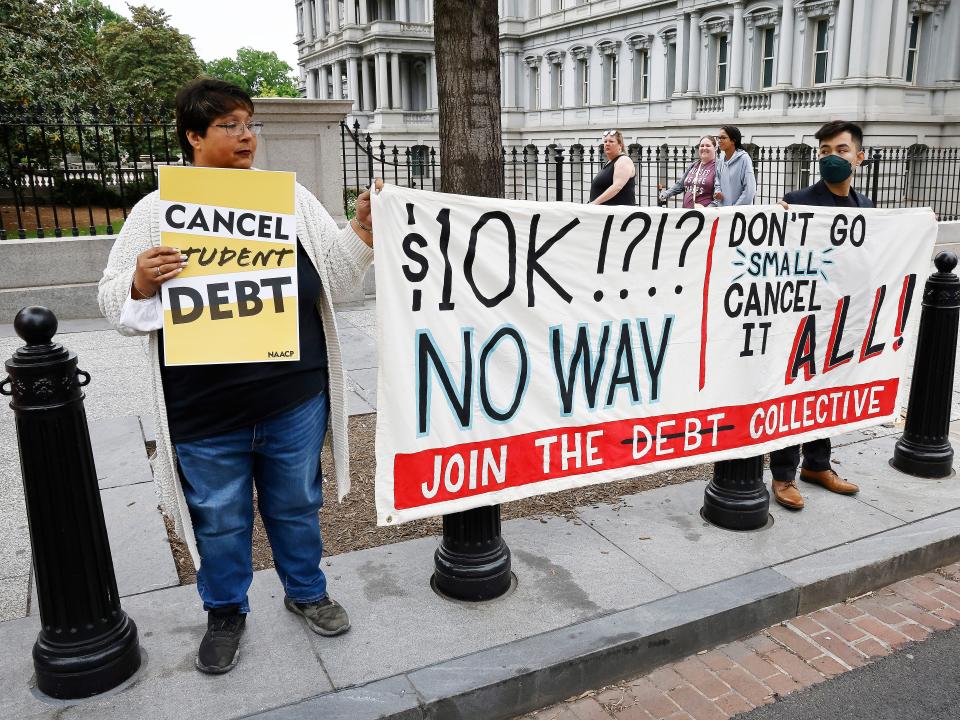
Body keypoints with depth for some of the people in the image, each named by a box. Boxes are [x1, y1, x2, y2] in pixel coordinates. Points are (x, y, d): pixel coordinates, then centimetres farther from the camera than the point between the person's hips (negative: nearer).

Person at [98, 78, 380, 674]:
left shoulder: (291, 197, 3)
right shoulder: (156, 211, -1)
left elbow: (334, 278, 4)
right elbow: (115, 304, 1)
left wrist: (362, 231, -11)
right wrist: (141, 283, -19)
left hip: (295, 400, 2)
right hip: (205, 412, -1)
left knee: (297, 505, 18)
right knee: (219, 519, 15)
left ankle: (307, 591, 43)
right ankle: (226, 614, 39)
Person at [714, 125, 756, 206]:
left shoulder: (744, 158, -9)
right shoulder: (720, 160, 9)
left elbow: (750, 189, -14)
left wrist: (736, 208, -17)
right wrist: (718, 193, 0)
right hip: (723, 209, 6)